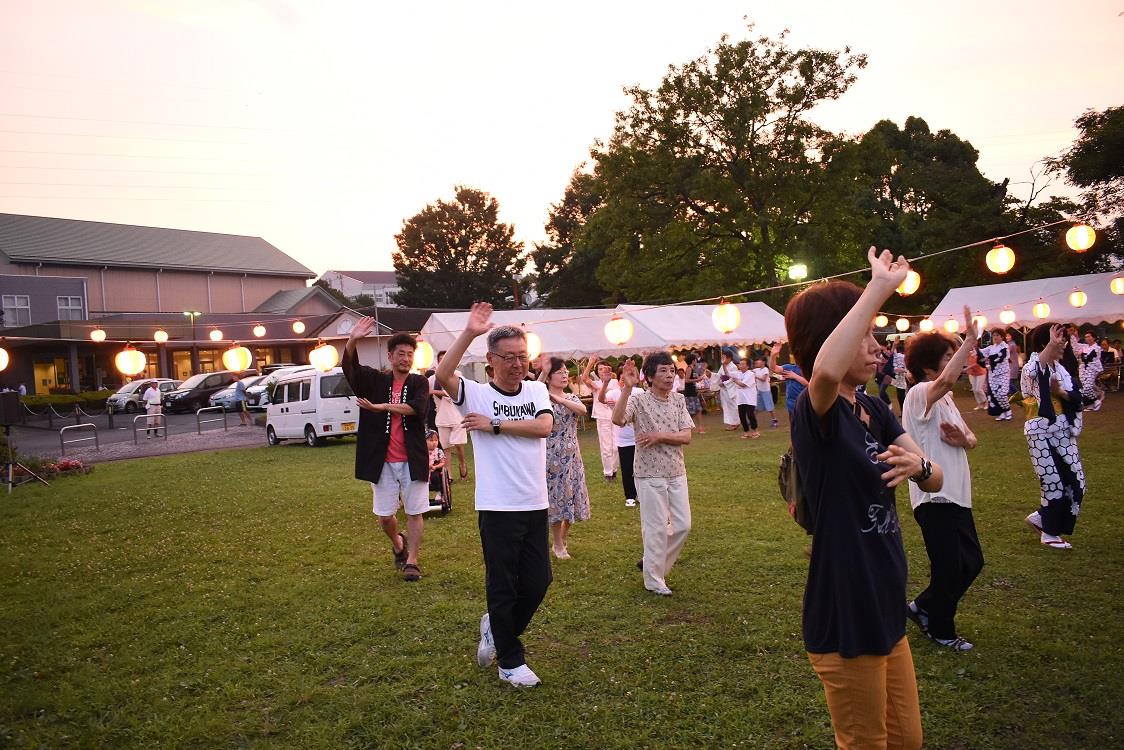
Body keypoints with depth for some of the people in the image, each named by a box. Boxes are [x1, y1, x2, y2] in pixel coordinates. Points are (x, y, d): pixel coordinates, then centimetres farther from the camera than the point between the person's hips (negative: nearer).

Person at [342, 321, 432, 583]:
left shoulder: (419, 383, 1)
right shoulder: (375, 380, 4)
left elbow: (418, 407, -19)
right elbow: (349, 367, -13)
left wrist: (380, 407, -22)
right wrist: (353, 340, -32)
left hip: (413, 459, -1)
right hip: (383, 461, 1)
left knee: (415, 512, 3)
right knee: (385, 516, 9)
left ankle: (411, 561, 15)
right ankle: (398, 544, 38)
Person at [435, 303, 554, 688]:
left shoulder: (537, 390, 7)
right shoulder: (476, 394, -4)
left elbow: (544, 426, -11)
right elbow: (443, 375, -24)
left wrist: (495, 425, -13)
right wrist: (469, 334, -27)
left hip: (536, 506, 4)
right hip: (497, 508, -4)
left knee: (538, 582, 13)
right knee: (502, 585, 6)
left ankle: (496, 626, 39)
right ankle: (510, 662, 24)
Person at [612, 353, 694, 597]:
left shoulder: (678, 399, 3)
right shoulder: (638, 400, -11)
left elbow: (686, 436, -3)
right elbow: (617, 420, -31)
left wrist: (659, 435, -16)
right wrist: (627, 387, -36)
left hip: (676, 472, 5)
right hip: (650, 474, -5)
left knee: (683, 525, 10)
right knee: (657, 528, 3)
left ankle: (657, 565, 32)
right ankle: (654, 580, 20)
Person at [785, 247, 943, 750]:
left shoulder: (875, 411, 6)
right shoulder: (815, 413, -20)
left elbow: (935, 480, 6)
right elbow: (826, 371, -44)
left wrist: (918, 465, -17)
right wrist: (880, 287, -35)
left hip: (885, 610, 8)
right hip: (844, 621, -8)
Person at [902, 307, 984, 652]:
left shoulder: (945, 399, 14)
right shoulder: (919, 394, -16)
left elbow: (971, 437, 18)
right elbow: (947, 380, -39)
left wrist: (963, 439, -6)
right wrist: (970, 340, -33)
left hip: (955, 494, 9)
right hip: (933, 497, -9)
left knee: (971, 562, 16)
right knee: (948, 569, 3)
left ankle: (924, 607, 33)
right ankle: (941, 630, 25)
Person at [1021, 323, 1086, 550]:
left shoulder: (1059, 367, 9)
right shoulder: (1031, 368, -12)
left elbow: (1077, 397, 2)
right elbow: (1034, 369, -40)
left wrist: (1061, 392, -18)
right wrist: (1052, 346, -50)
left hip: (1062, 431, 7)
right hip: (1041, 432, -7)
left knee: (1076, 482, 7)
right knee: (1054, 483, -1)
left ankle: (1040, 517, 25)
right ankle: (1049, 533, 18)